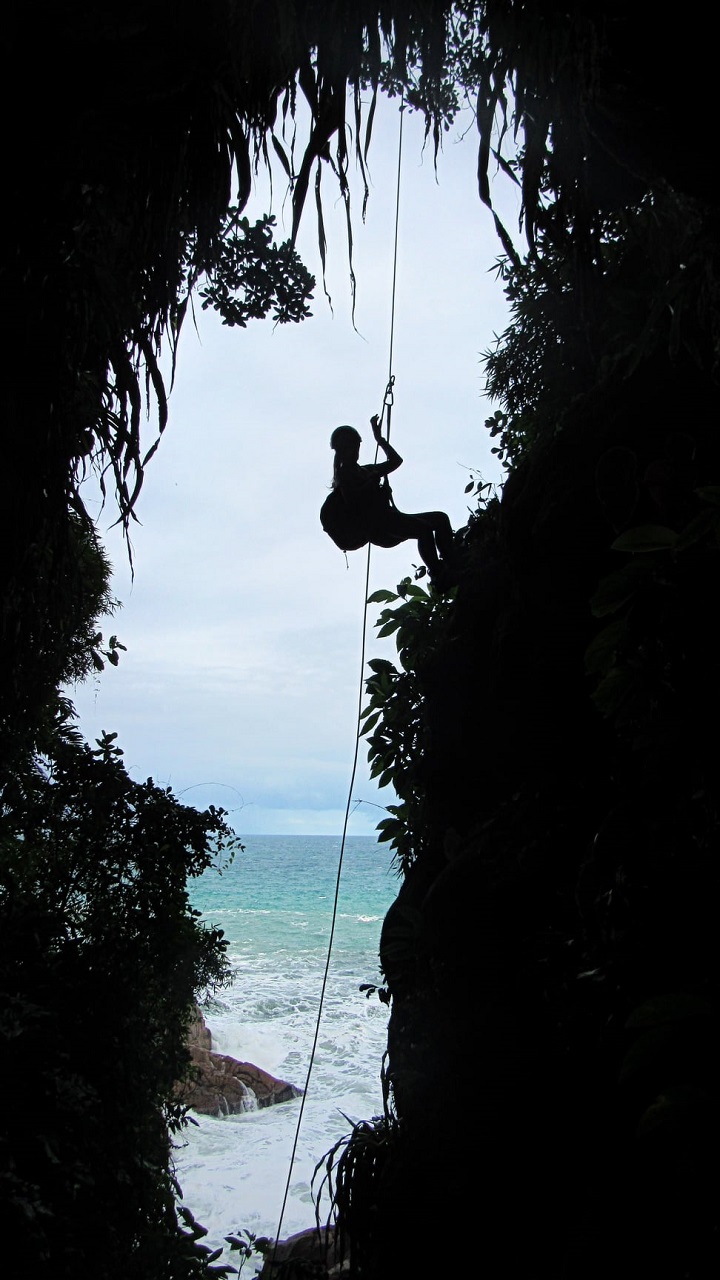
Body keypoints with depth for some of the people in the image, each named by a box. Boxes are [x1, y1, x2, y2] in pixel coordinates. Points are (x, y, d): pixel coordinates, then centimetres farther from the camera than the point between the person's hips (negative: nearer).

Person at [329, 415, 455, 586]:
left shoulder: (367, 470, 29)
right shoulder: (343, 473, 4)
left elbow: (396, 460, 33)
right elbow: (352, 499, -12)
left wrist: (379, 439, 33)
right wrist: (372, 482, -8)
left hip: (389, 523, 10)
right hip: (376, 528, -10)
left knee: (440, 518, -3)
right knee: (424, 528, -31)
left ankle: (452, 563, -15)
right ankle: (437, 576, -35)